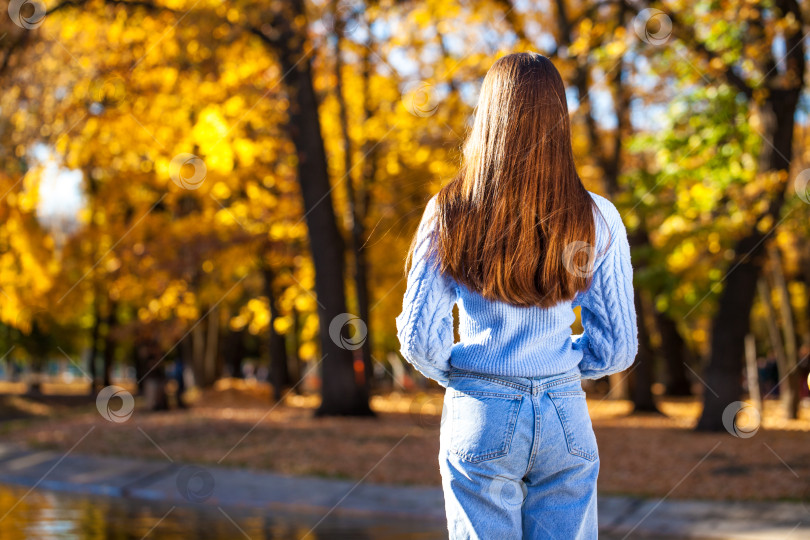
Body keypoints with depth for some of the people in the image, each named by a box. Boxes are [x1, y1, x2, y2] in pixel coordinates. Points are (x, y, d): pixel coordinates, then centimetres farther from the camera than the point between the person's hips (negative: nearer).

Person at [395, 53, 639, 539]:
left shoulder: (449, 216, -7)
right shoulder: (598, 220, -4)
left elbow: (421, 339, -6)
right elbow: (617, 348, 1)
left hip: (479, 416, -1)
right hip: (566, 418, 1)